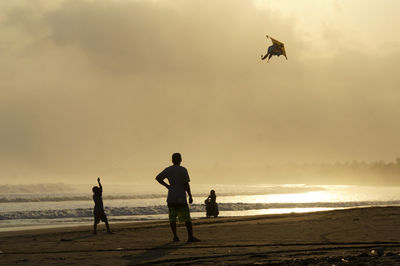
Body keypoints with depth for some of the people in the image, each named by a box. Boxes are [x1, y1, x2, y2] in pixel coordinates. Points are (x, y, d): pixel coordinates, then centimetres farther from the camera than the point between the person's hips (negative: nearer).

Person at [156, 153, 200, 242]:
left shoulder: (167, 170, 5)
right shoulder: (183, 170, -8)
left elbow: (158, 178, 14)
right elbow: (186, 184, -11)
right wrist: (190, 196, -5)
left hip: (171, 198, 4)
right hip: (181, 198, -4)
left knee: (172, 217, 6)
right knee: (187, 218, 0)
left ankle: (175, 236, 1)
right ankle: (190, 236, -5)